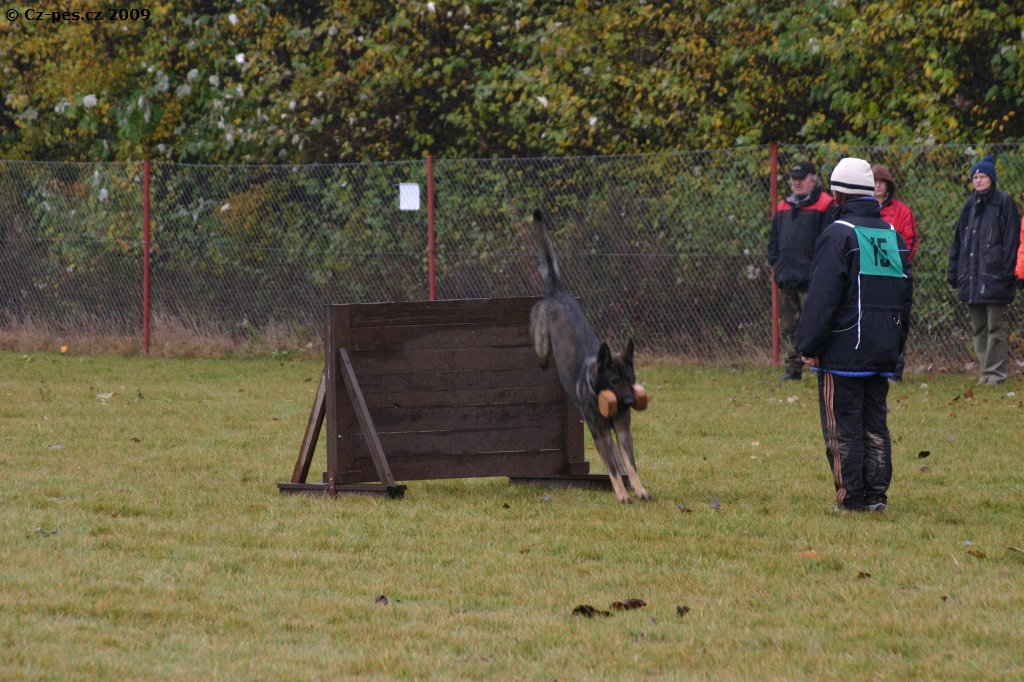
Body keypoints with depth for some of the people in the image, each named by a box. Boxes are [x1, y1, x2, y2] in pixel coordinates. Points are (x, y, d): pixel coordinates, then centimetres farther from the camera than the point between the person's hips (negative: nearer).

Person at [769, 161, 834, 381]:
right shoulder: (783, 207, 19)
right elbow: (774, 238, 26)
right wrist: (774, 262, 16)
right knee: (787, 325, 7)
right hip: (785, 276, 7)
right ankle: (793, 367, 13)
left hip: (810, 279, -7)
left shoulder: (824, 205, -3)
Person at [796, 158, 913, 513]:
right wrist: (897, 345, 25)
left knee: (843, 427, -2)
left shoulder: (839, 234, -11)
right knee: (875, 424, 11)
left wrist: (809, 345, -9)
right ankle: (877, 494, 10)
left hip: (843, 351, -7)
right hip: (883, 351, 7)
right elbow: (906, 294, 19)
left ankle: (851, 497, -2)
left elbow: (822, 297, -15)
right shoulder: (894, 236, 13)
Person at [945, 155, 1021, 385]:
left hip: (994, 276, -7)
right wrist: (953, 271, 14)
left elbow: (1011, 239, -7)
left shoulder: (1004, 203, -3)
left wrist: (1007, 270, -14)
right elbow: (958, 241, 19)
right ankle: (986, 370, 13)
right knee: (978, 328, 8)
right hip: (972, 278, 7)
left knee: (996, 327, -5)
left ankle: (996, 371, -4)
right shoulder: (970, 206, 16)